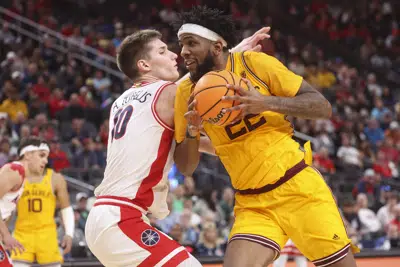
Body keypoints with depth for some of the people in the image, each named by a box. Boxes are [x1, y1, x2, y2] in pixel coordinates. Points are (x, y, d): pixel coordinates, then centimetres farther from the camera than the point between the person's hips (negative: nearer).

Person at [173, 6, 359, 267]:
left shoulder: (255, 63, -7)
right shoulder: (187, 93, 1)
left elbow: (323, 107, -8)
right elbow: (186, 168, 6)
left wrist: (267, 103, -23)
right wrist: (192, 131, -15)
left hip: (299, 187, -2)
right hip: (252, 204, 2)